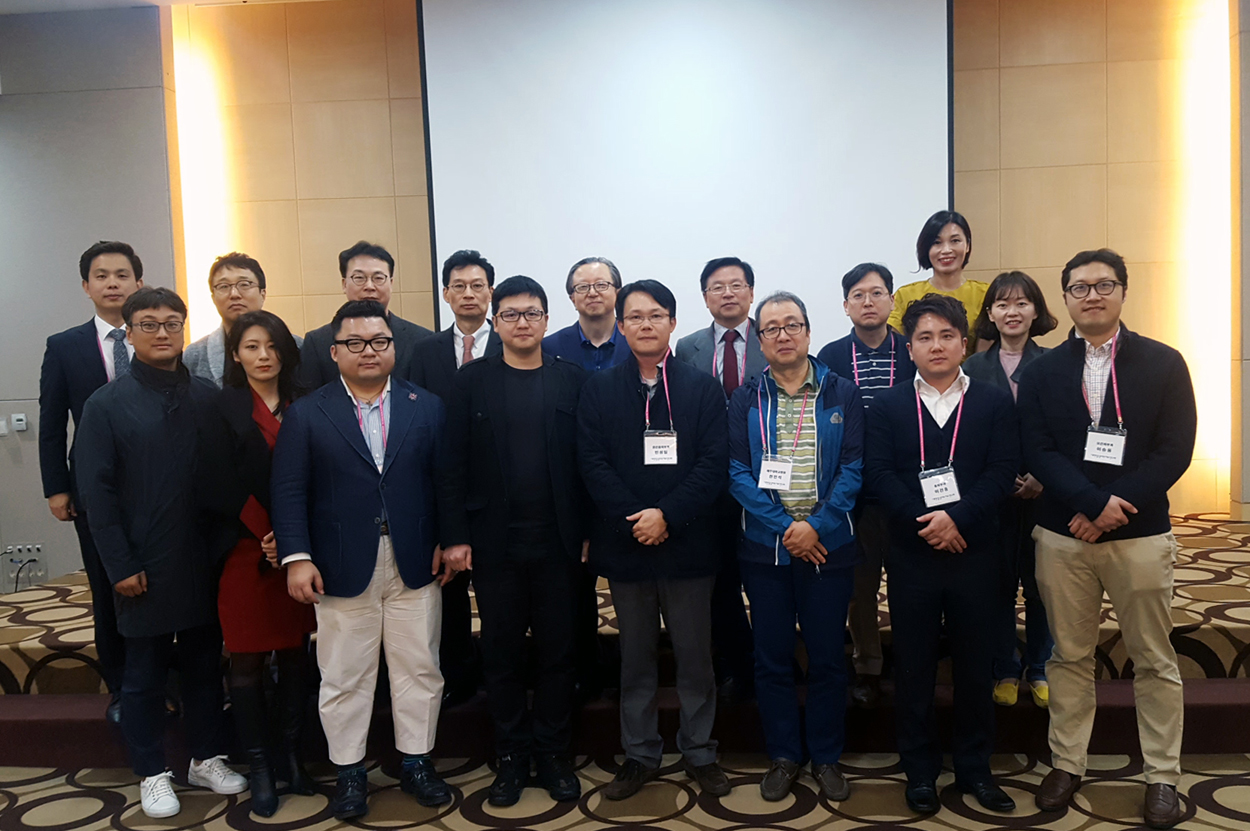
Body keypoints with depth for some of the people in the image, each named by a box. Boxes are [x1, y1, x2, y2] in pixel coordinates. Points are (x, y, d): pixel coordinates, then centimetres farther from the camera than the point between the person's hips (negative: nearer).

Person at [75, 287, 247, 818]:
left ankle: (206, 758, 30)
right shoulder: (106, 405, -3)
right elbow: (96, 492, -5)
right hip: (144, 568, -2)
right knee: (145, 673, 11)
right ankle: (151, 774, 26)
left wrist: (223, 546, -3)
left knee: (204, 663, 14)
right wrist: (122, 566, -10)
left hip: (204, 561, 2)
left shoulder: (208, 398, 2)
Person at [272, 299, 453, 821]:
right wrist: (296, 557, -11)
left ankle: (417, 763, 27)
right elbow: (289, 491, -3)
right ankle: (348, 772, 26)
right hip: (342, 568, -1)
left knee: (419, 668, 10)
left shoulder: (427, 407, 6)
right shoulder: (306, 414, 2)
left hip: (416, 563, 2)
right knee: (344, 676, 9)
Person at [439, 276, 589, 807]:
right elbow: (454, 465, -1)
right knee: (501, 651, 10)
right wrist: (455, 536, -6)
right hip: (493, 541, 0)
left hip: (557, 541, 0)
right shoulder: (471, 382, 2)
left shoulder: (571, 380, 3)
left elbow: (587, 460, 1)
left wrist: (589, 530, -4)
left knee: (556, 649, 9)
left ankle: (553, 753, 24)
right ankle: (511, 755, 25)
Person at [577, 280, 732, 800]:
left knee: (695, 655, 9)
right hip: (624, 543, 1)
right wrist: (635, 519, -14)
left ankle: (699, 752, 26)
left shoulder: (702, 387, 3)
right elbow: (593, 464, -3)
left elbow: (714, 463, -5)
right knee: (635, 658, 12)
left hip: (687, 542, -1)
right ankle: (640, 755, 26)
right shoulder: (599, 389, 5)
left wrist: (668, 515, -16)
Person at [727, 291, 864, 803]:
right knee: (772, 656, 9)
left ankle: (826, 757, 26)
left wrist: (817, 526, -15)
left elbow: (854, 467, -4)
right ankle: (783, 756, 25)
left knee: (827, 656, 8)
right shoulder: (745, 401, 4)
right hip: (764, 547, 1)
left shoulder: (841, 395, 2)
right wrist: (783, 527, -14)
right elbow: (737, 471, -4)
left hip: (828, 546, -1)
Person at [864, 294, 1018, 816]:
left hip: (973, 553, 0)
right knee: (913, 668, 7)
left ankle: (974, 768, 26)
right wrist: (925, 520, -16)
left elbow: (1002, 473, -5)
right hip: (911, 555, 0)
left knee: (974, 666, 10)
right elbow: (878, 472, -4)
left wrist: (957, 517, -19)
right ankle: (919, 771, 21)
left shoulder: (994, 403, 5)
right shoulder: (887, 405, 6)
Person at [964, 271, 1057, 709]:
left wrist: (1043, 478, -12)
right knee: (999, 583, 8)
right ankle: (1005, 671, 22)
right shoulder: (973, 368, 1)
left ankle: (1039, 670, 25)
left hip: (1042, 492, 0)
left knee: (1040, 584, 9)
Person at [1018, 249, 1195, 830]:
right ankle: (1066, 764, 24)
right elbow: (1037, 452, -3)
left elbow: (1175, 450, -6)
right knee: (1070, 656, 11)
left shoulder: (1163, 363, 1)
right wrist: (1094, 502, -18)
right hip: (1061, 535, 1)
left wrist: (1112, 509, -15)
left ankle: (1162, 776, 23)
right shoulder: (1041, 371, 5)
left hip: (1140, 533, -1)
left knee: (1154, 660, 9)